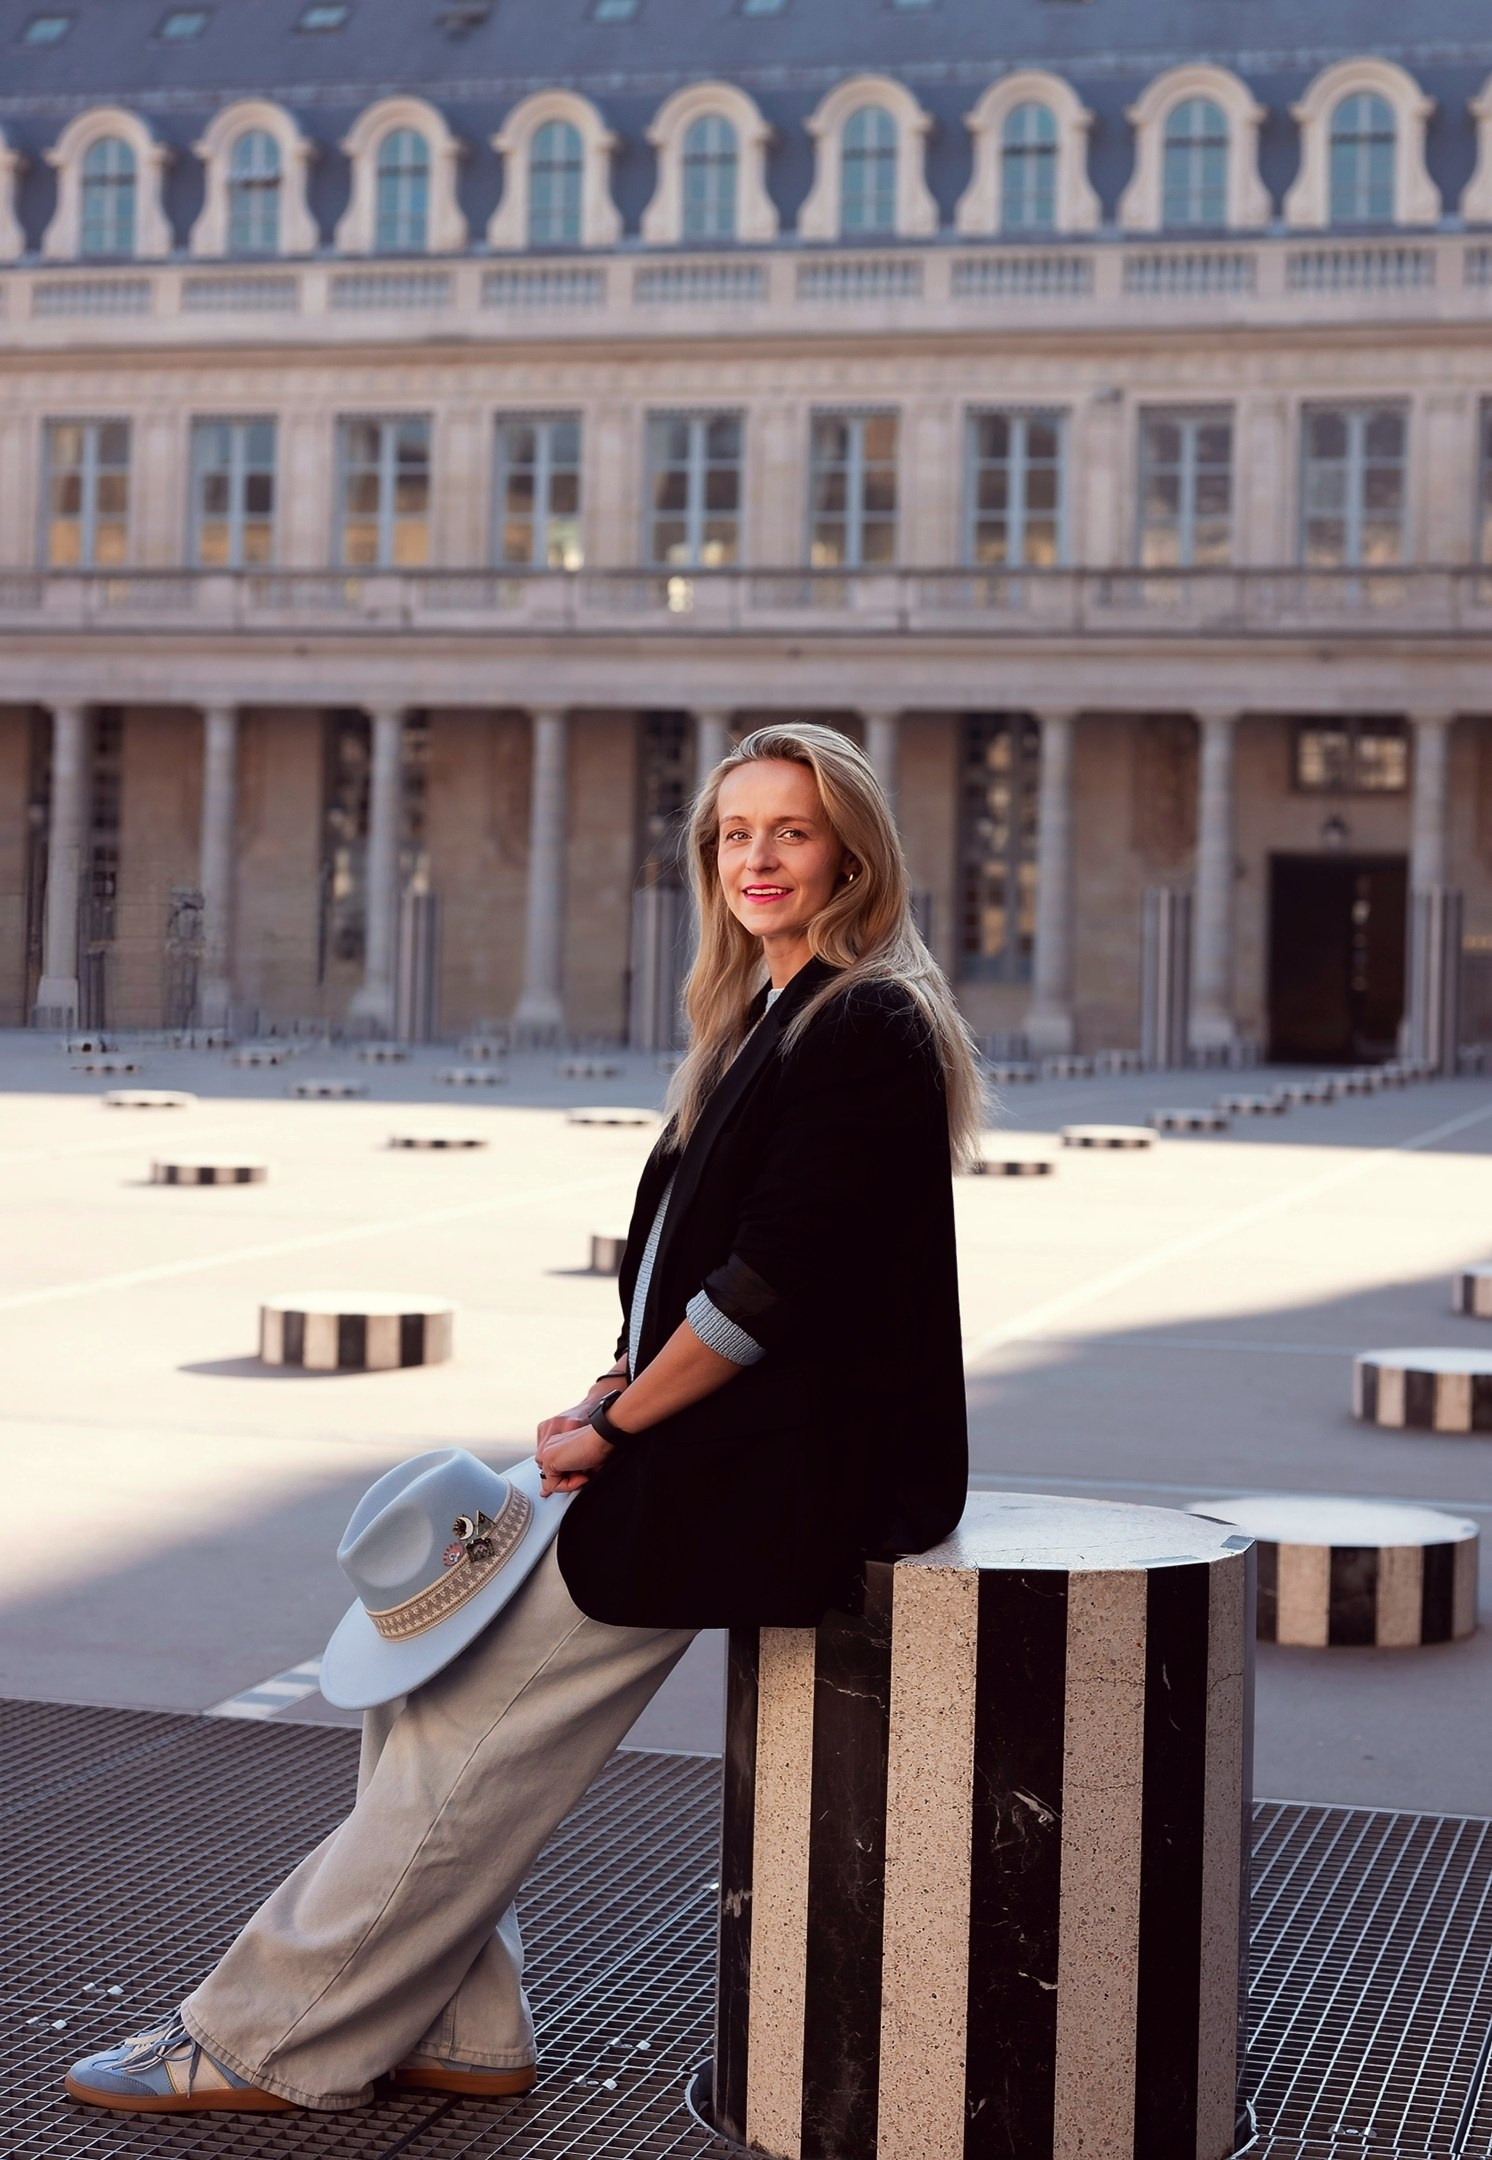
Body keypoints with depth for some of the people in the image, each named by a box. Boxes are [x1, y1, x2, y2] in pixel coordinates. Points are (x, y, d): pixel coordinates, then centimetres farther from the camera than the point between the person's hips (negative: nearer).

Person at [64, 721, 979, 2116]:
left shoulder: (869, 1028, -14)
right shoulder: (767, 1019, 17)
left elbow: (775, 1283, -20)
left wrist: (617, 1425, -12)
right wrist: (611, 1395, 3)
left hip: (782, 1465, -9)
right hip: (705, 1437, 9)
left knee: (481, 1722, -7)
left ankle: (272, 2041, 4)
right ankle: (450, 2026, 8)